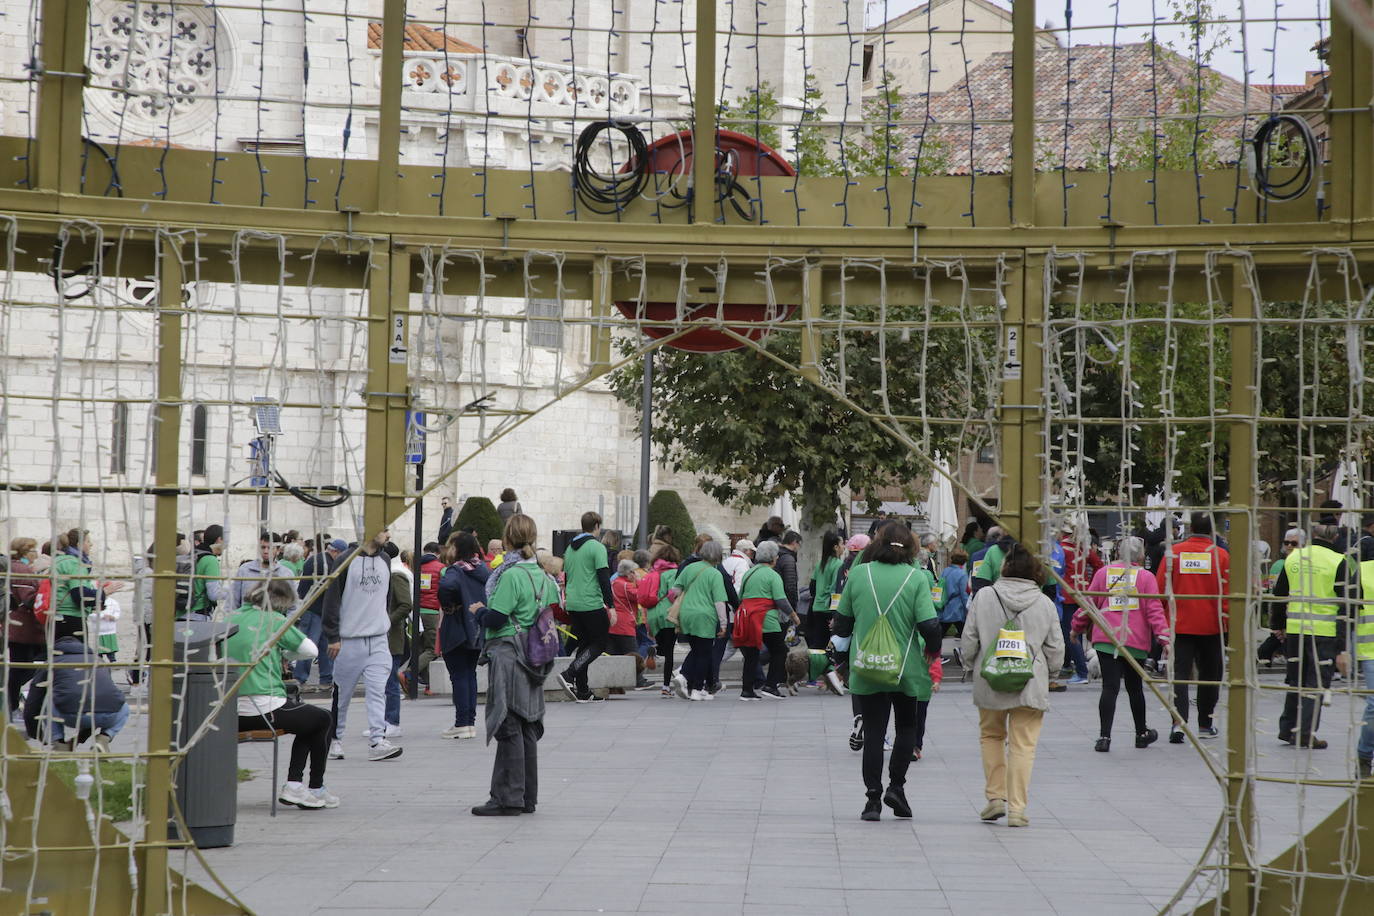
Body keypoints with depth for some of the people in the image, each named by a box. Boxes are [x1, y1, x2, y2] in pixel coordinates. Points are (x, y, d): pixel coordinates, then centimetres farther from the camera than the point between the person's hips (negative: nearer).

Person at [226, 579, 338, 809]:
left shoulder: (231, 618, 10)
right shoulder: (274, 620, -7)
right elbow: (311, 650, -4)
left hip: (231, 713, 7)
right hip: (266, 710, -7)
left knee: (307, 720, 29)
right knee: (322, 720, 21)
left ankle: (293, 784, 18)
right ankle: (316, 789, 27)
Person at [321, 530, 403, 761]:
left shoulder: (384, 561, 12)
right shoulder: (346, 561, -6)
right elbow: (332, 600, -7)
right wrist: (333, 637, -9)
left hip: (378, 640, 4)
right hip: (349, 639, -4)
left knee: (377, 691, -8)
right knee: (342, 693, 6)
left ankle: (378, 741, -14)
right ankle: (335, 740, 19)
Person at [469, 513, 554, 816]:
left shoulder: (511, 575, -14)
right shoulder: (545, 577, 10)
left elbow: (495, 619, -17)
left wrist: (479, 611, 5)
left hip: (507, 655, -8)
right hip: (534, 661, 8)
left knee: (509, 728, -5)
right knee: (527, 728, 12)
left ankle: (508, 799, -4)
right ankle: (527, 798, 17)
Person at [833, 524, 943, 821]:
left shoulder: (859, 574, -2)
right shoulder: (916, 577, -8)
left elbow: (841, 623, 3)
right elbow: (929, 626, -13)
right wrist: (933, 650, 7)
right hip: (905, 668, -1)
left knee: (874, 732, 6)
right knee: (906, 727, 18)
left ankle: (873, 798, 1)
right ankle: (896, 786, 6)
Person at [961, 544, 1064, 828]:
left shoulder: (984, 596, -3)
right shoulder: (1045, 603, -1)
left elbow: (969, 642, 0)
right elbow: (1056, 651, 3)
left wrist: (976, 663, 19)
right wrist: (1045, 671, 21)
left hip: (990, 684, 1)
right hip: (1031, 687, 0)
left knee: (991, 736, 20)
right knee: (1023, 745, 3)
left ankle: (995, 796, 14)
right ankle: (1017, 808, 0)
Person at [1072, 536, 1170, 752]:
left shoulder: (1103, 573, 5)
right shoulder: (1146, 577, -1)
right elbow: (1154, 610, -6)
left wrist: (1077, 628, 20)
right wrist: (1164, 637, -6)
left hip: (1106, 640, 1)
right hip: (1136, 642, -1)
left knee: (1110, 687, -3)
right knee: (1135, 687, 15)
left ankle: (1104, 736, -14)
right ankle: (1142, 734, 30)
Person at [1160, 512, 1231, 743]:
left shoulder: (1173, 552, -2)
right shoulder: (1221, 555, -5)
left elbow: (1162, 589, 1)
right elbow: (1227, 592, -5)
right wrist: (1228, 624, 3)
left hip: (1180, 626, 0)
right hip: (1211, 626, 0)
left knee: (1180, 673, 0)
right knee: (1209, 674, 15)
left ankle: (1179, 722, -17)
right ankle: (1205, 724, 22)